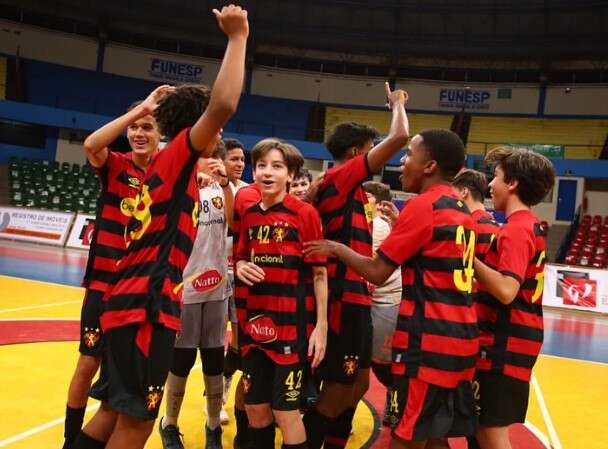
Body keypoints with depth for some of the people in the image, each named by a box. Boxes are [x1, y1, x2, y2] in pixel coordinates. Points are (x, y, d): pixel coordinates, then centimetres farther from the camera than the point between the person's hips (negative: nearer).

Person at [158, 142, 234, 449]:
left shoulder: (220, 190, 6)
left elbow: (234, 222, -9)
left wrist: (225, 184, -20)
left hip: (217, 286, 4)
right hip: (184, 286, -3)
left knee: (214, 358, 10)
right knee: (182, 359, 6)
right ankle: (169, 424, 27)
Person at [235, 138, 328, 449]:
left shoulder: (305, 213, -8)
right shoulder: (249, 215, 6)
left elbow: (319, 272, -8)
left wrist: (321, 325, -12)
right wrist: (241, 268, -5)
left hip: (292, 323, -5)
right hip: (254, 322, 5)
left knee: (285, 409, 1)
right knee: (254, 406, 14)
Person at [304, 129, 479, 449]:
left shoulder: (423, 205, -11)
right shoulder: (460, 210, 14)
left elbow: (377, 272, -12)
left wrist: (337, 248, 3)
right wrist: (400, 224, 18)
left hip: (428, 340, -8)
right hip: (460, 338, 8)